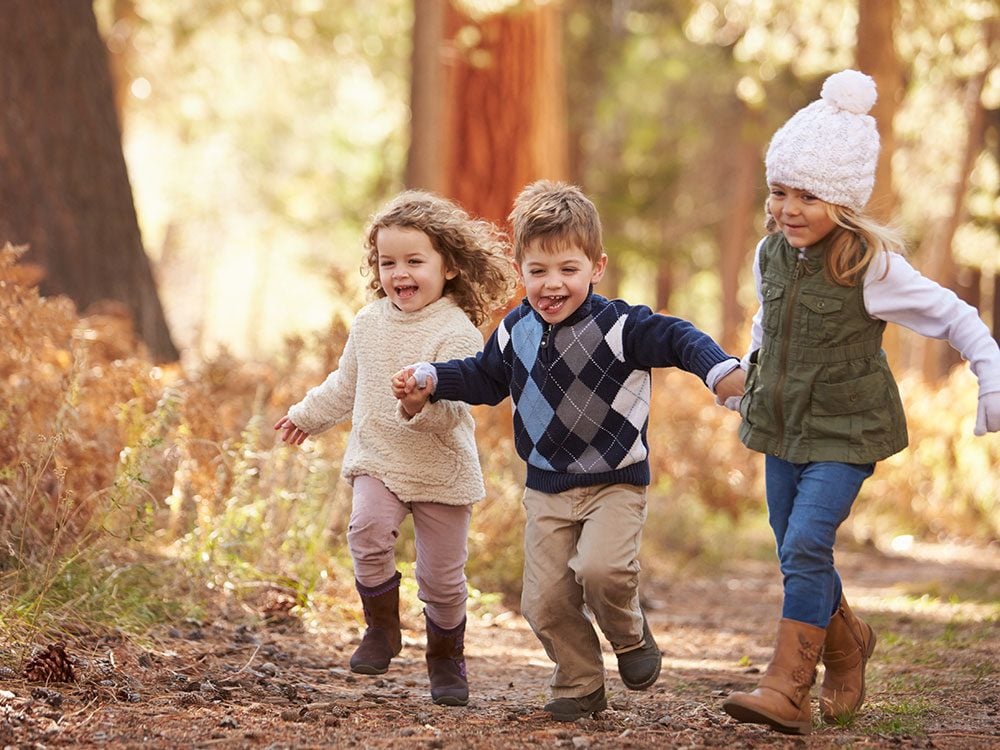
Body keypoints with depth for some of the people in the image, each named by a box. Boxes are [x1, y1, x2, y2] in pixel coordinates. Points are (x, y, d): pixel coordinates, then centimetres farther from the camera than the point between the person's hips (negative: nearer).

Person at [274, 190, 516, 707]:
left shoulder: (456, 331, -13)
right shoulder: (370, 322, 5)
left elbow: (451, 409, -21)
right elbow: (346, 384, 22)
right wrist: (307, 416, 32)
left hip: (442, 470, -3)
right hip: (377, 461, 3)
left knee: (442, 577, 3)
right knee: (368, 530, -25)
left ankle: (446, 660, 27)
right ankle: (382, 629, -5)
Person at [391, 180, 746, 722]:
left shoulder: (619, 326, -15)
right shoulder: (515, 331, 2)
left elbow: (678, 339, -23)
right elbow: (485, 377, 20)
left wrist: (722, 372, -41)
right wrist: (429, 379, 8)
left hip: (615, 480, -5)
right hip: (546, 488, 5)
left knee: (600, 568, -27)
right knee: (545, 600, 0)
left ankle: (630, 635, 5)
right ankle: (580, 687, 21)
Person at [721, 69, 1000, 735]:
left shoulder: (871, 265, -17)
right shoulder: (772, 254, 0)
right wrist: (741, 374, 17)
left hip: (846, 431, -6)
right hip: (782, 426, 6)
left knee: (806, 545, -18)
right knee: (796, 553, 14)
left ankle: (788, 691, -17)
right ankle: (847, 643, 41)